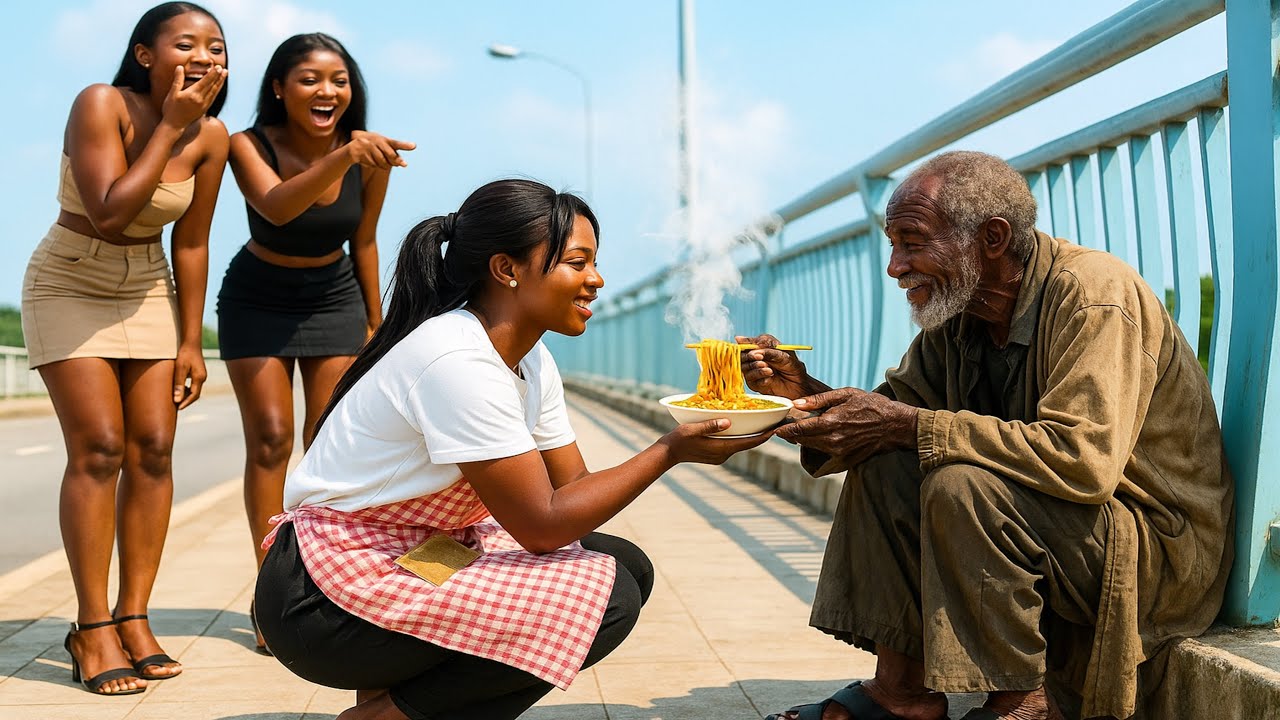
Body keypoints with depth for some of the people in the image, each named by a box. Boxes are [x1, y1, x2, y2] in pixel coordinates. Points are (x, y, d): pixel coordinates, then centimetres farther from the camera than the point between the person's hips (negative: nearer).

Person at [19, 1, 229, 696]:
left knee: (153, 450, -3)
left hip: (148, 291, 5)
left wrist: (191, 341, 1)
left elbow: (191, 243, -1)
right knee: (98, 449, -12)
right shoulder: (101, 105, -20)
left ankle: (132, 618, 6)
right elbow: (109, 212, -30)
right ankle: (92, 631, -5)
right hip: (69, 286, -4)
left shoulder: (210, 136, -8)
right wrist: (170, 126, -28)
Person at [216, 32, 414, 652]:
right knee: (270, 438, -9)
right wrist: (339, 157, -60)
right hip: (257, 302, -2)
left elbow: (364, 242, -1)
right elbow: (277, 207, -44)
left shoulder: (370, 159, -16)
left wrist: (375, 323, 7)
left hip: (334, 299, 2)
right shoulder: (248, 146, -22)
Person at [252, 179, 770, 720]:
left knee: (627, 566, 1)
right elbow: (543, 524, -22)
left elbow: (573, 488, 2)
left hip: (418, 556, 10)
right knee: (606, 594, -19)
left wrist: (695, 433, -8)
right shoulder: (457, 362, -23)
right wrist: (670, 450, -19)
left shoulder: (532, 362, 6)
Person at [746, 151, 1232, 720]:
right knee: (883, 467, -8)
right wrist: (807, 391, -13)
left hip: (1161, 542, -8)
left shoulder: (1094, 293, -21)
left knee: (960, 482, -29)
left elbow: (1086, 460, -32)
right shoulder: (956, 314, 2)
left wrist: (907, 424, -30)